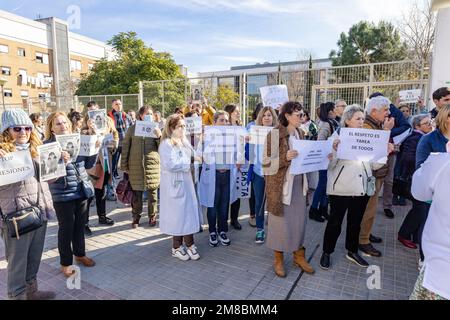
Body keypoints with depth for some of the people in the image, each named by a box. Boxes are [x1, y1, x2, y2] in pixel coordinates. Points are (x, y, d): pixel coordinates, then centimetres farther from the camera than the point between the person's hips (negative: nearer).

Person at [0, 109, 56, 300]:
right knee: (17, 261, 9)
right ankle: (17, 295, 28)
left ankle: (31, 291, 39)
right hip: (16, 217, -6)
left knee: (35, 257, 21)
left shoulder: (36, 149, 8)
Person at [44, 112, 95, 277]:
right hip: (62, 195, -5)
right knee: (66, 228, 6)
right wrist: (61, 161, -30)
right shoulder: (48, 145, -9)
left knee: (80, 225, 17)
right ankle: (65, 262, 24)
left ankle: (80, 254, 36)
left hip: (81, 191, 5)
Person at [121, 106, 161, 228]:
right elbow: (125, 148, 5)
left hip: (152, 164, 1)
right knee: (136, 192, 6)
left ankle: (152, 216, 22)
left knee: (152, 192, 7)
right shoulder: (132, 129, 4)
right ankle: (136, 217, 22)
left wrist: (159, 135, -13)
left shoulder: (155, 128, 7)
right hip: (135, 165, 0)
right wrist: (124, 165, 2)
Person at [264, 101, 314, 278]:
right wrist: (285, 158, -28)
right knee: (281, 221, 5)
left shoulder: (300, 133, 8)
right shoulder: (275, 134, -13)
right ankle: (278, 259, 25)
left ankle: (299, 256, 33)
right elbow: (267, 162, -14)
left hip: (298, 183, 6)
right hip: (281, 184, -6)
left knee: (300, 220, 14)